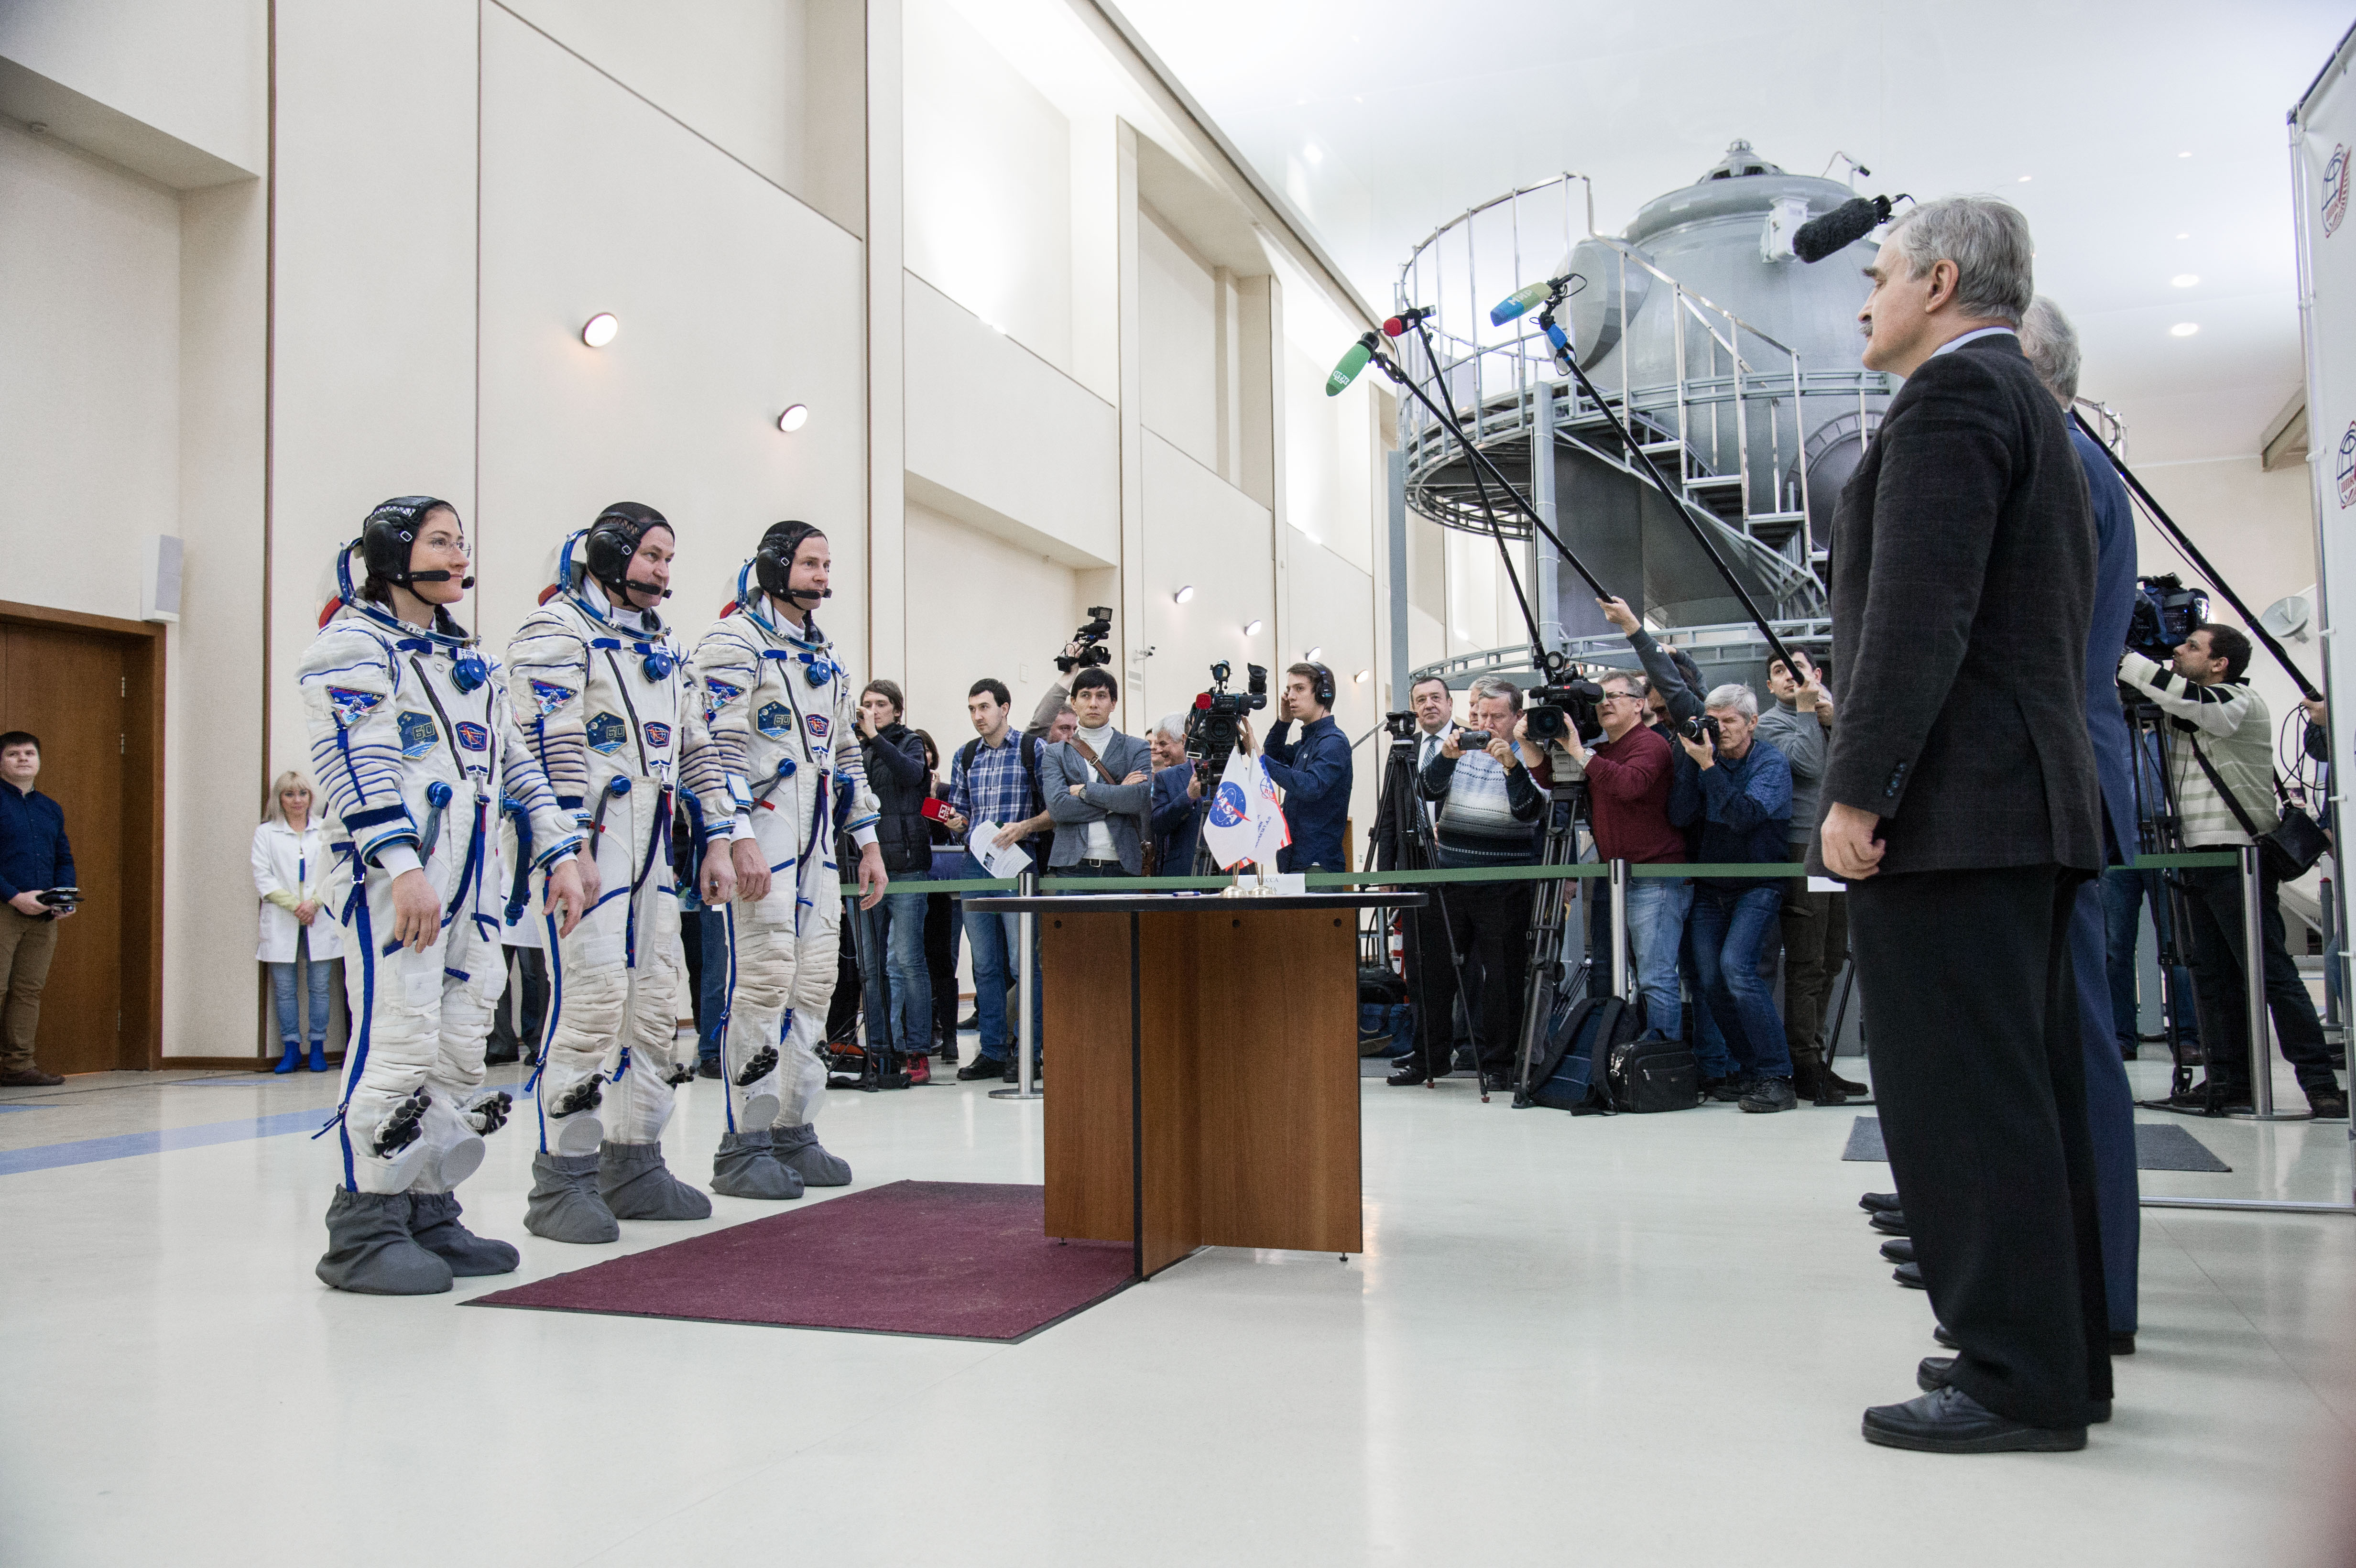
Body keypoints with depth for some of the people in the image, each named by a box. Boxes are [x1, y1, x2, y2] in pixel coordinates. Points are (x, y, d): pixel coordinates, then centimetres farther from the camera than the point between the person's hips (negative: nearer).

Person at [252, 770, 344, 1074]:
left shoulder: (325, 831, 10)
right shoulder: (266, 832, 9)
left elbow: (335, 872, 4)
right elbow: (263, 877, 2)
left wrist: (314, 903, -10)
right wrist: (295, 905, -8)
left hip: (320, 920, 0)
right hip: (282, 923, 0)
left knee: (320, 986, 0)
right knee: (284, 989, 1)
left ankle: (318, 1048, 7)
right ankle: (291, 1049, 7)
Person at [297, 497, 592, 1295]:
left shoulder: (468, 660, 23)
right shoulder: (352, 644, -1)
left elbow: (516, 761, 23)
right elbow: (353, 761, -13)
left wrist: (562, 852, 14)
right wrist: (403, 865, -23)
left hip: (473, 884, 8)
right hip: (394, 882, -8)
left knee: (462, 1050, 7)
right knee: (398, 1041, -11)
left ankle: (430, 1214, 16)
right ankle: (363, 1232, -2)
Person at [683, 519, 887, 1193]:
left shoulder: (826, 656, 21)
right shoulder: (734, 640, -3)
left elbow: (847, 754, 25)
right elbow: (718, 745, -13)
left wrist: (868, 841, 19)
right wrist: (736, 841, -22)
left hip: (818, 844, 8)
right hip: (760, 835, -8)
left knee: (814, 983, 6)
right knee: (765, 981, -11)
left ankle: (794, 1132, 14)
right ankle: (744, 1144, -2)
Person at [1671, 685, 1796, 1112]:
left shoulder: (1772, 763, -8)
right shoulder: (1706, 757, 4)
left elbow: (1745, 816, -25)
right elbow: (1680, 817, -2)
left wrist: (1707, 765, -27)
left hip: (1757, 884, -5)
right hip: (1709, 887, 5)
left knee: (1736, 965, -23)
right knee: (1711, 981, -3)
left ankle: (1776, 1077, -17)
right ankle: (1748, 1070, 11)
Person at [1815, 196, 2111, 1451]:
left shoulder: (1951, 393, -8)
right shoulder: (2033, 408, 24)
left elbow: (1919, 609, -19)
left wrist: (1858, 787, -20)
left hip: (1949, 806, -11)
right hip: (2028, 803, 11)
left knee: (1960, 1094, -7)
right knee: (2020, 1086, 13)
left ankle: (2016, 1382, -2)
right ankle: (2056, 1354, 20)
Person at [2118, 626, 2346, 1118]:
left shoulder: (2243, 703, -7)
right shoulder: (2184, 715, 16)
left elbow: (2186, 698, -24)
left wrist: (2123, 658, -19)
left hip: (2240, 859, -8)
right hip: (2198, 858, 8)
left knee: (2270, 973, -9)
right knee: (2213, 976, 8)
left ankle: (2319, 1080, -5)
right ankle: (2229, 1078, 12)